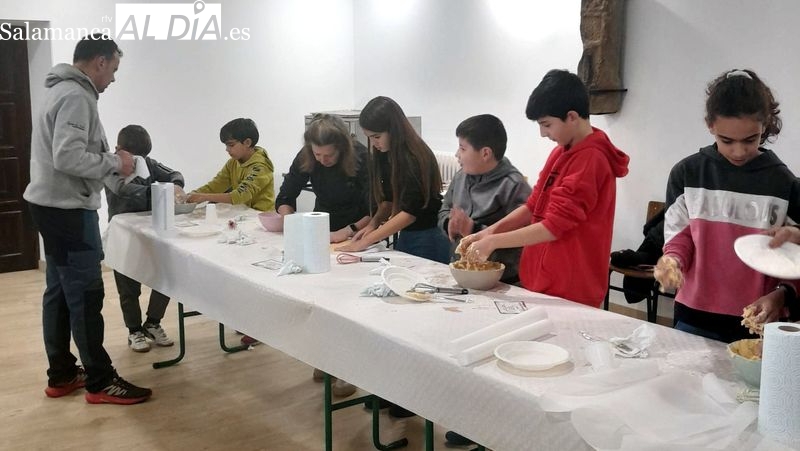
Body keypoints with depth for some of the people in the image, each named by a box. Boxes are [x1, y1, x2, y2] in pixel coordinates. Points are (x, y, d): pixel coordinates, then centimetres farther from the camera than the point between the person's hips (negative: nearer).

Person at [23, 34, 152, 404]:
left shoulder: (62, 91, 16)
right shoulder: (76, 97, -17)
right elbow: (68, 157, -26)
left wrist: (109, 159, 8)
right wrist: (114, 163, -14)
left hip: (53, 206, 11)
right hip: (68, 209, -11)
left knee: (60, 291, 13)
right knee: (85, 295, -5)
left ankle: (61, 374, 22)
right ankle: (100, 382, 2)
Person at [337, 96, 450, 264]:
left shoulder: (415, 158, -19)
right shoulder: (385, 155, 4)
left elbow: (410, 212, -22)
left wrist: (365, 242, -21)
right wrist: (373, 223, -5)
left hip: (428, 240, -7)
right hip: (404, 237, 7)